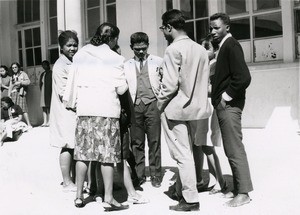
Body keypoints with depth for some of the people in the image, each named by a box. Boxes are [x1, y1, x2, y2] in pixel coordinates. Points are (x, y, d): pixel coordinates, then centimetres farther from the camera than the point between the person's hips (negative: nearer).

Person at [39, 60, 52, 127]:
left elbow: (51, 84, -11)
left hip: (49, 92, -7)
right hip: (43, 92, 7)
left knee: (49, 107, -5)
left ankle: (49, 122, -3)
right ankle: (45, 122, 7)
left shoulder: (51, 73, -6)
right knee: (44, 108, 5)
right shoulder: (42, 74, 18)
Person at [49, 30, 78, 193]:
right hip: (66, 111, -8)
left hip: (76, 111, 8)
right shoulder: (60, 65, -10)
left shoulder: (74, 63, 16)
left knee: (75, 146, 11)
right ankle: (67, 183, 5)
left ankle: (74, 180, 20)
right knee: (67, 146, -3)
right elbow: (64, 92, -15)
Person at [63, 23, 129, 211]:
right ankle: (108, 199, 4)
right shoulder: (115, 59, -4)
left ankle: (79, 196, 17)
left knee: (83, 153, 10)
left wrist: (72, 102, 21)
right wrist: (125, 82, 15)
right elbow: (121, 89, -5)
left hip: (84, 109, 4)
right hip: (107, 109, -3)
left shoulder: (80, 55, 6)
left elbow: (73, 82, 9)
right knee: (107, 155, 1)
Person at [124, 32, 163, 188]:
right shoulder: (126, 65, 16)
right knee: (137, 142, 1)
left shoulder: (158, 61, 11)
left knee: (154, 141, -1)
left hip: (152, 103, -1)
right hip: (134, 106, 1)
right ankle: (139, 175, 10)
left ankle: (155, 175, 7)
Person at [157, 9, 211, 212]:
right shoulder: (200, 49, 7)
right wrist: (195, 99, 16)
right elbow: (205, 80, 8)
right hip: (196, 107, 7)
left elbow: (170, 83, -17)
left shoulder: (174, 49, -14)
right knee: (187, 152, 17)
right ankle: (183, 191, 27)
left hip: (176, 109, -7)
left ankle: (190, 199, 4)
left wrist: (160, 103, -3)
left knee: (182, 155, 0)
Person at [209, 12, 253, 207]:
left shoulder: (231, 45, -13)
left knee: (235, 149, -4)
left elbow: (243, 77, -23)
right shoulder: (223, 46, 15)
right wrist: (217, 91, 9)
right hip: (223, 105, 10)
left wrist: (226, 97, -15)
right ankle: (238, 188, 23)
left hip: (229, 105, -10)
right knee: (231, 149, 13)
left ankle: (243, 193, 4)